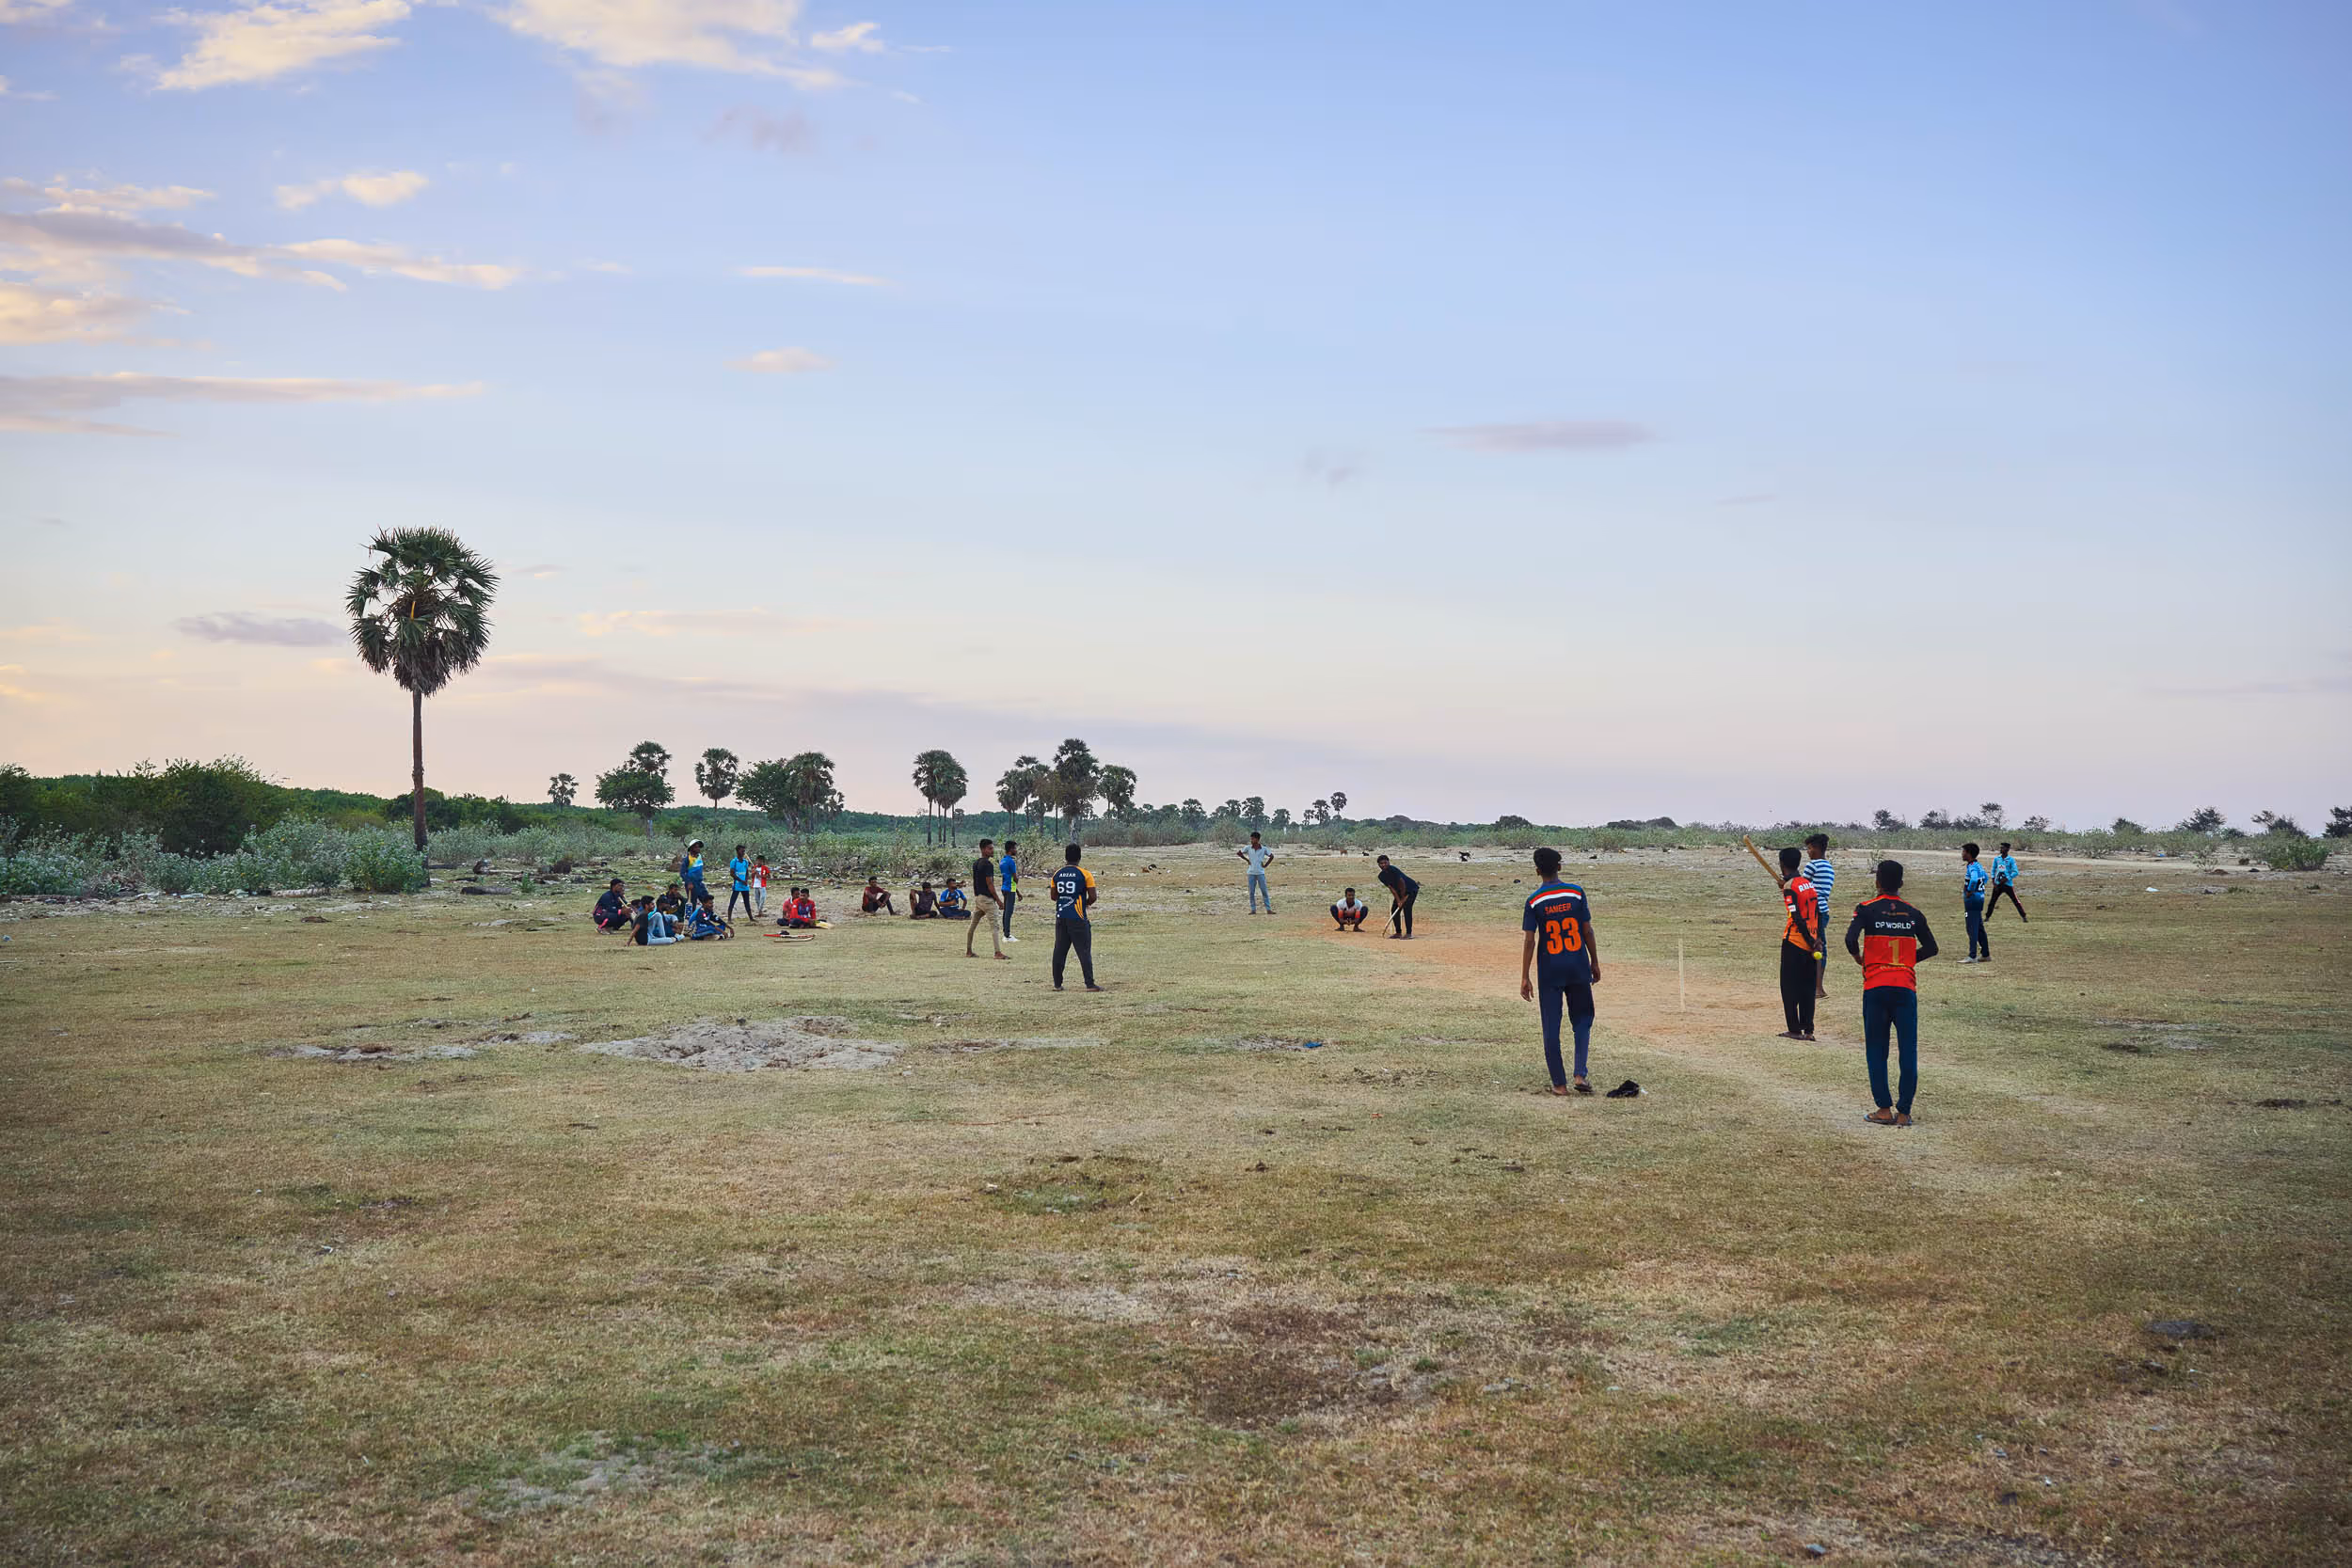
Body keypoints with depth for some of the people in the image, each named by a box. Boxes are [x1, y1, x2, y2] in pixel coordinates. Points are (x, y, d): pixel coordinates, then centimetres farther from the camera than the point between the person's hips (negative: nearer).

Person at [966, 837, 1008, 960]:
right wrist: (999, 901, -15)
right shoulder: (987, 864, -16)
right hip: (987, 898, -9)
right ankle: (998, 952, -14)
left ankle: (968, 951, 18)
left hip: (977, 898, 9)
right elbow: (989, 884, -18)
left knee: (973, 924, 13)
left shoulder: (975, 863, 12)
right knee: (994, 926, -9)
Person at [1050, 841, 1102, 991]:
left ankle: (1057, 983, 11)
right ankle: (1090, 984, -4)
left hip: (1060, 917, 4)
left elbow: (1053, 896, 10)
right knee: (1084, 951, -1)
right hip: (1078, 918, -4)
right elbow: (1093, 896, -9)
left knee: (1059, 951, 10)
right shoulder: (1085, 874, -7)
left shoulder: (1057, 874, 5)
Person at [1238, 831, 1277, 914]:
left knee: (1264, 891, -3)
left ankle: (1268, 910, -2)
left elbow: (1271, 856, 10)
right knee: (1251, 892, 2)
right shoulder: (1248, 848, 1)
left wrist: (1265, 865, 3)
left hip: (1260, 873, -1)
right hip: (1251, 873, 2)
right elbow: (1238, 852, 11)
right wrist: (1247, 860, 8)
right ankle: (1253, 910, 7)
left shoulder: (1264, 849, -2)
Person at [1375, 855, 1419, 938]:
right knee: (1394, 909, 4)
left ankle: (1409, 933, -21)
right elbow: (1392, 888, -5)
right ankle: (1398, 932, 15)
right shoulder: (1382, 876, -4)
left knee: (1406, 908, -21)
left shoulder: (1393, 870, -26)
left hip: (1411, 889, -8)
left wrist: (1402, 898, -13)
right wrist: (1398, 901, -14)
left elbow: (1402, 883, -22)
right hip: (1400, 891, 8)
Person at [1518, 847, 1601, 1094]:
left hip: (1549, 970, -1)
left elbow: (1529, 941, -8)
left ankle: (1559, 1083, 7)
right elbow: (1588, 931, 0)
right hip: (1578, 967, 1)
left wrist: (1525, 977, -4)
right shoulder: (1576, 893, -2)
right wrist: (1595, 963, 11)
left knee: (1551, 1027, 6)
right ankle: (1580, 1074, -1)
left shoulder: (1534, 900, -5)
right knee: (1582, 1020, 15)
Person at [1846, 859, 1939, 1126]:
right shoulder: (1913, 914, 8)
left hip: (1876, 989, -2)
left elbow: (1851, 939, -16)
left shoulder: (1866, 909, -2)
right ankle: (1904, 1112, 3)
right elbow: (1931, 948, 12)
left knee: (1876, 1050, 8)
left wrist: (1858, 957, 4)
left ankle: (1884, 1109, 5)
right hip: (1906, 988, 2)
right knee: (1908, 1051, 5)